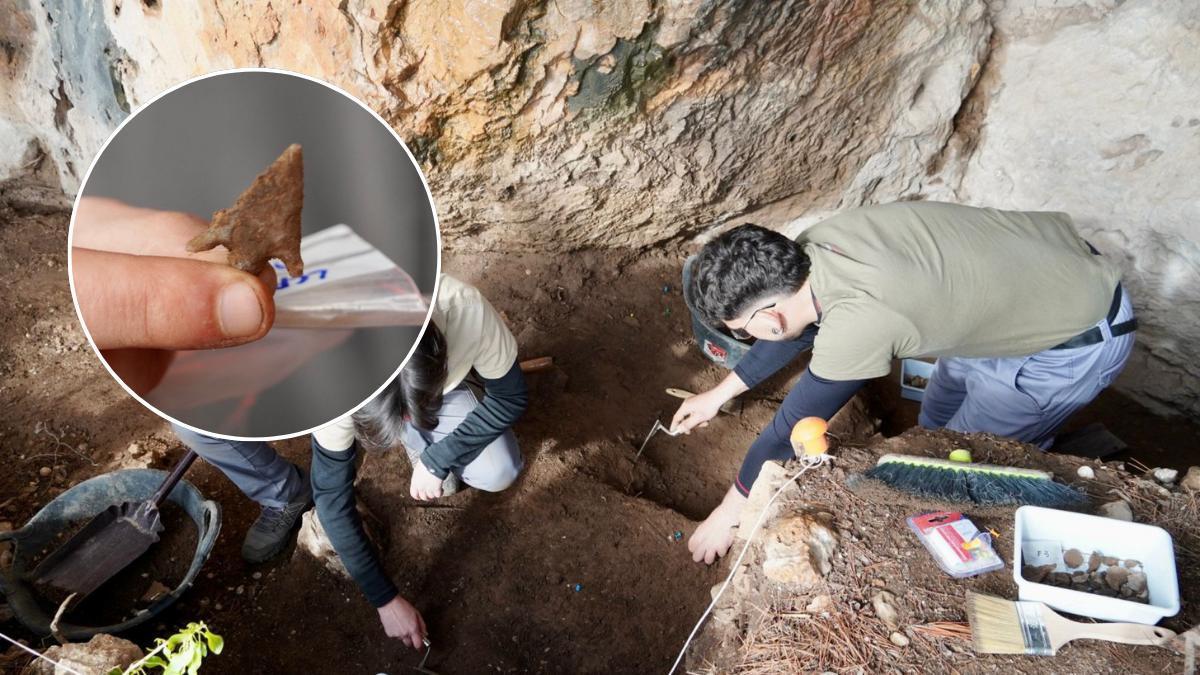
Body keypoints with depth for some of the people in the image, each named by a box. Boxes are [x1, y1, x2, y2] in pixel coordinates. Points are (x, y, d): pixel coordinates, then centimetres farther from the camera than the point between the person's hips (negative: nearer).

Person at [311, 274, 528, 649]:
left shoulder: (467, 310, -42)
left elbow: (512, 397, -24)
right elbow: (332, 497, -29)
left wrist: (437, 459, -26)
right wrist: (385, 598, -24)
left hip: (444, 386, -1)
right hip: (368, 392, 1)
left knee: (498, 475, -19)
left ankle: (427, 443, 10)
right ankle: (421, 439, 2)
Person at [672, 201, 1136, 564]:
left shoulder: (857, 323, -37)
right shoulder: (815, 246, -14)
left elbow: (794, 430, -24)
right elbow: (796, 324, 7)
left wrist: (731, 511, -7)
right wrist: (720, 393, 16)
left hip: (1077, 341, -7)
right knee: (938, 419, 22)